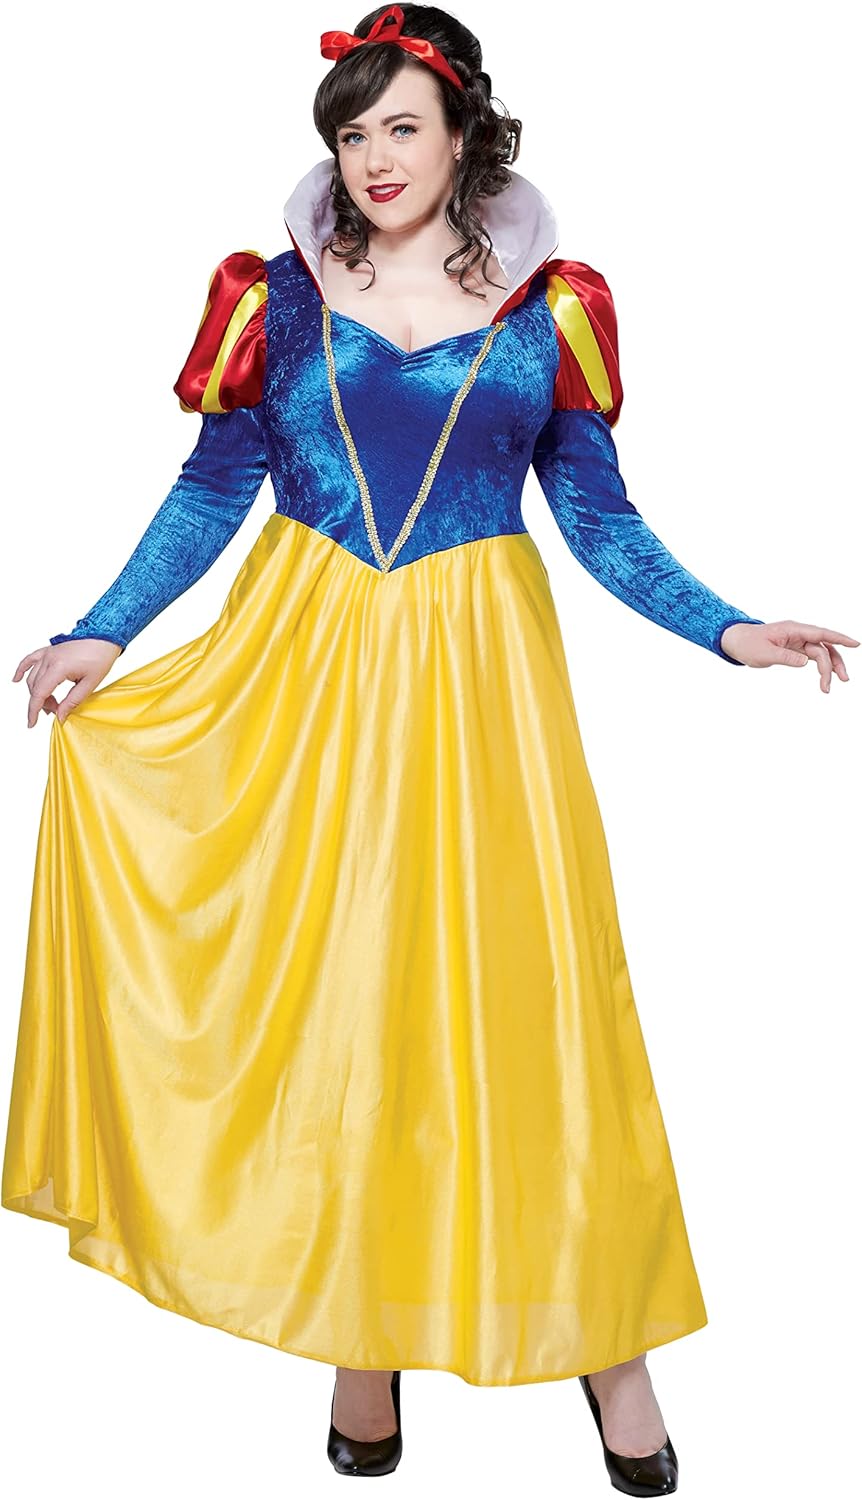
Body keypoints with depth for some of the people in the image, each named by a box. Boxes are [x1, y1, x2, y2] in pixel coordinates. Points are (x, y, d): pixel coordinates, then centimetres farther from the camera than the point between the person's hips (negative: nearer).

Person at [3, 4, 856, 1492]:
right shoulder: (278, 297, 6)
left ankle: (601, 1327, 17)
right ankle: (364, 1330, 20)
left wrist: (724, 630, -4)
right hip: (307, 669, 1)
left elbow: (599, 516, 6)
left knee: (515, 976, 0)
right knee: (324, 976, 3)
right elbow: (210, 493, 8)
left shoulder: (546, 309, 5)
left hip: (478, 676, -1)